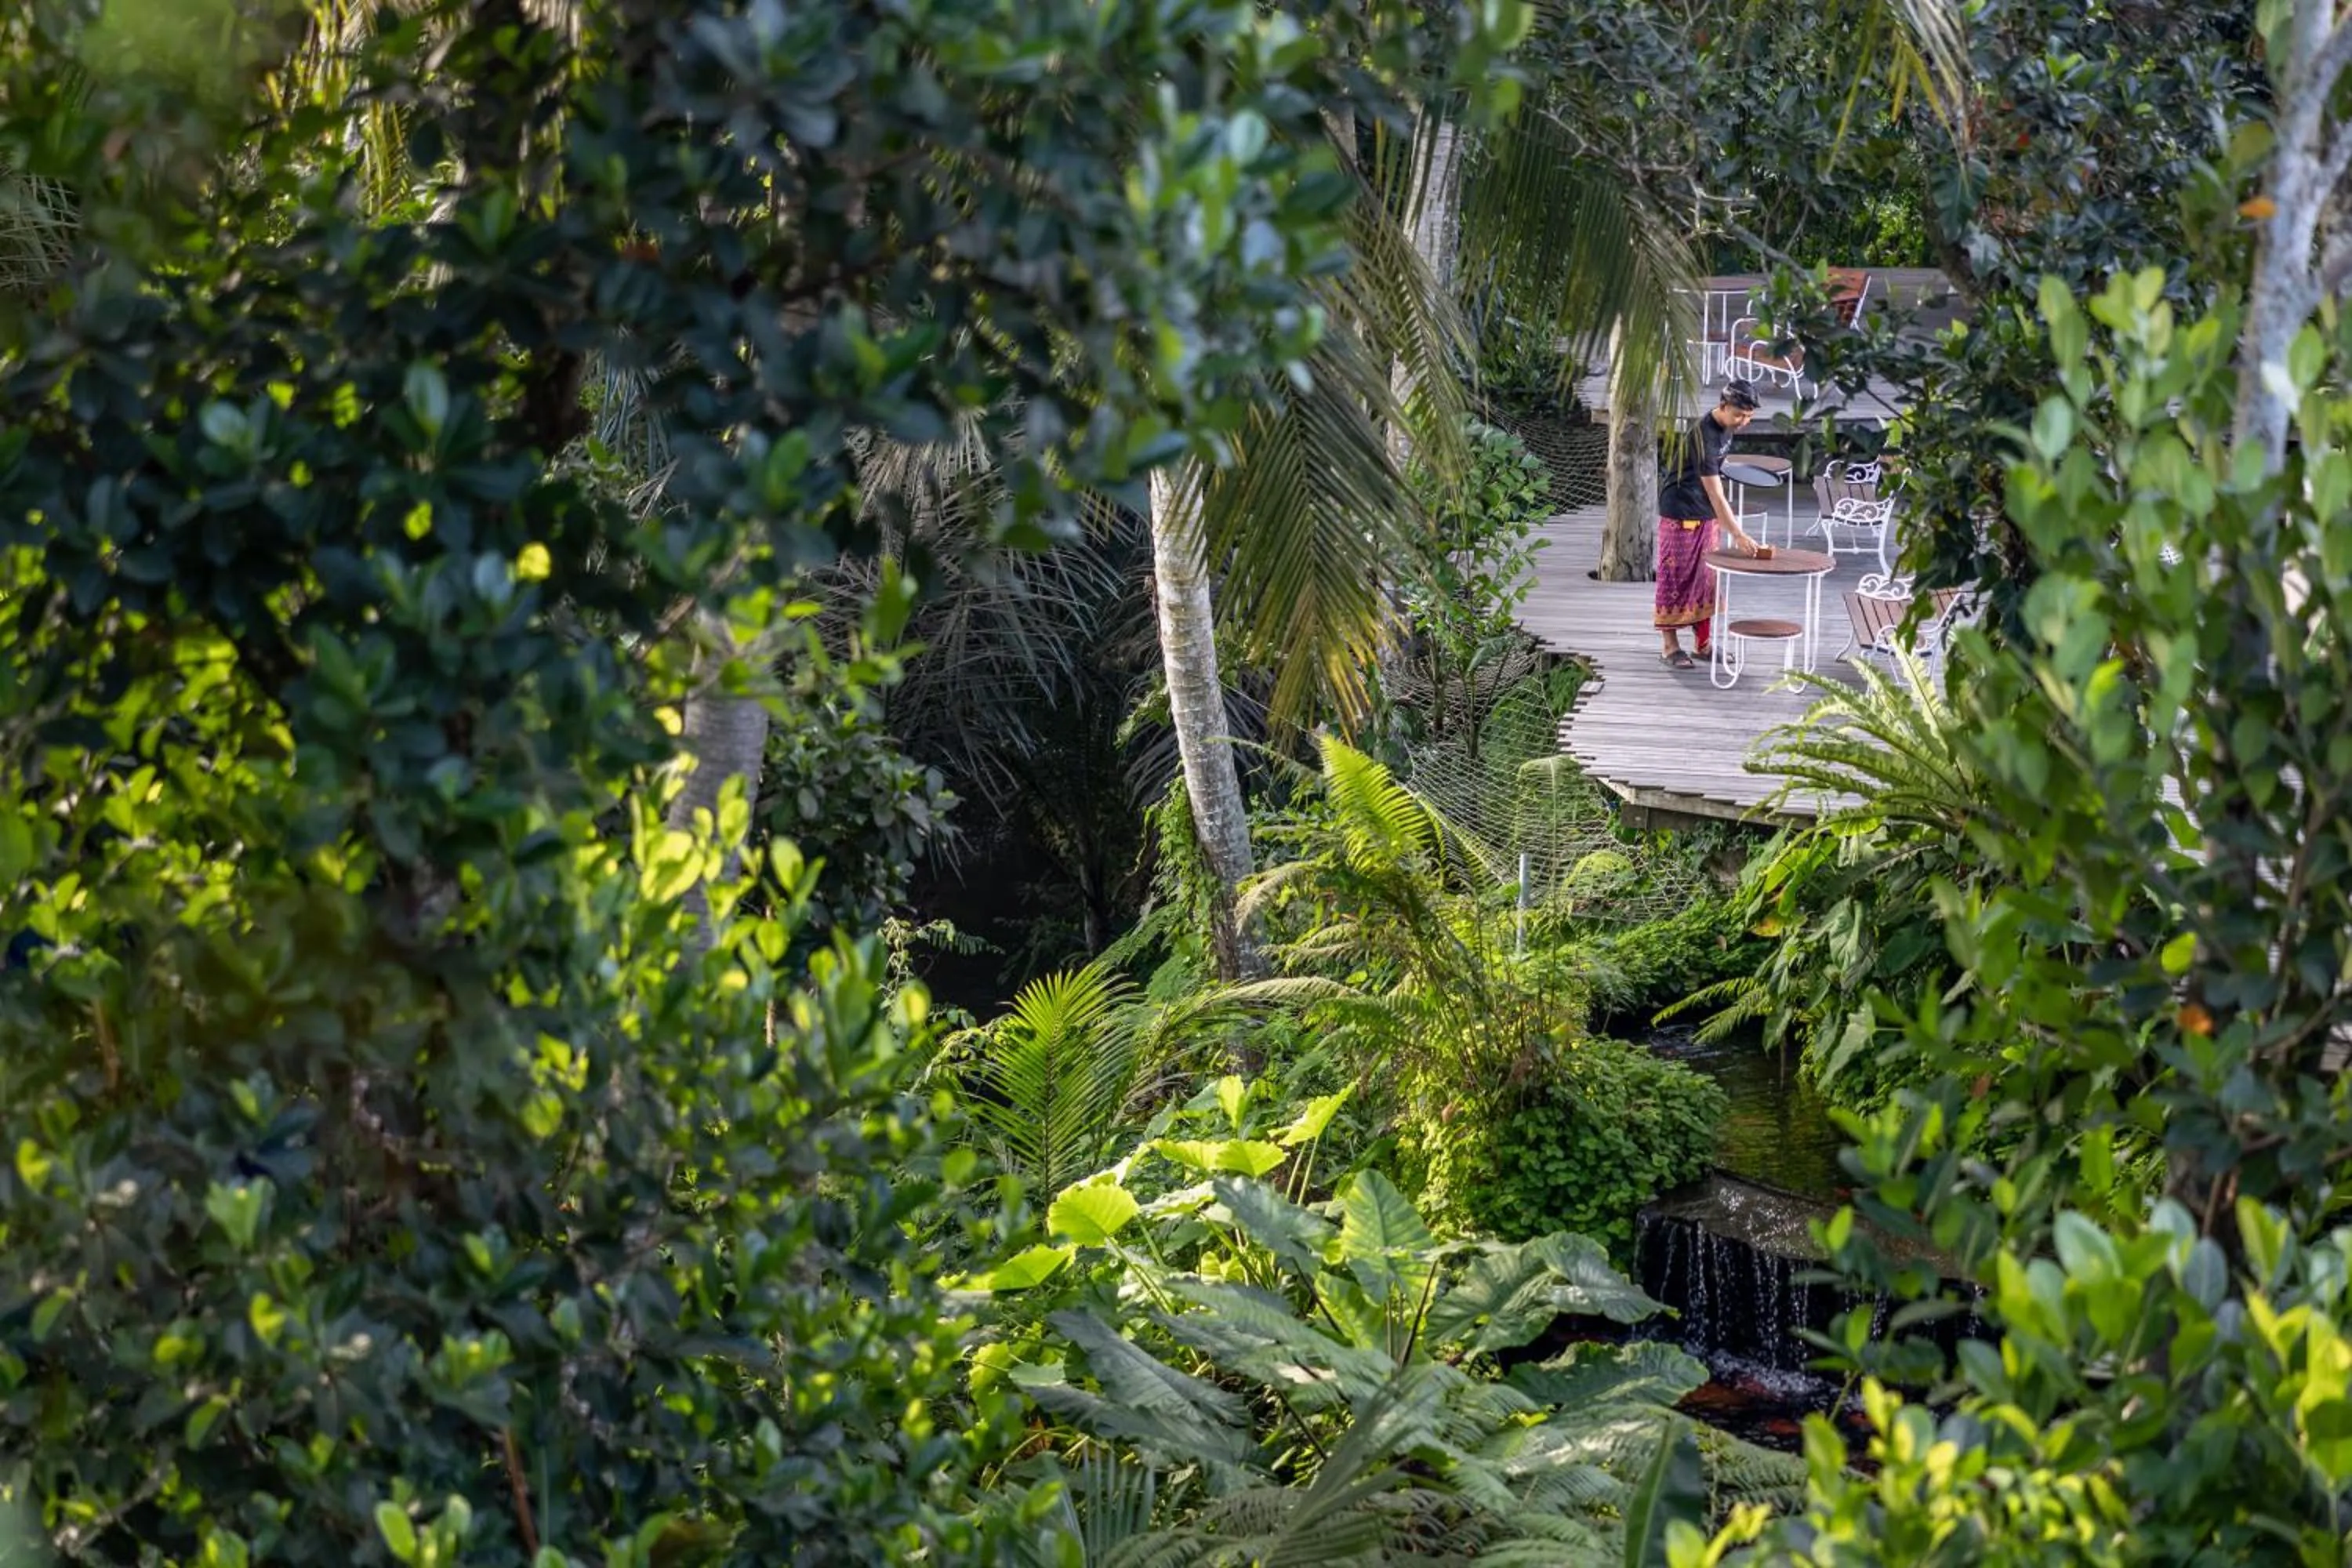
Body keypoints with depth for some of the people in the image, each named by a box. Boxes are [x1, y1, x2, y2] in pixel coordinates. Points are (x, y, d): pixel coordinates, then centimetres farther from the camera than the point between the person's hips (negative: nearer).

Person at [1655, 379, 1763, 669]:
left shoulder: (1726, 426, -2)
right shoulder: (1704, 436, -29)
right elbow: (1715, 494, -32)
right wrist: (1739, 536, -35)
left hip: (1706, 514, 8)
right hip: (1680, 513, -8)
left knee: (1706, 578, 11)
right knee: (1676, 577, -1)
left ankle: (1703, 642, 19)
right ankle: (1669, 645, 7)